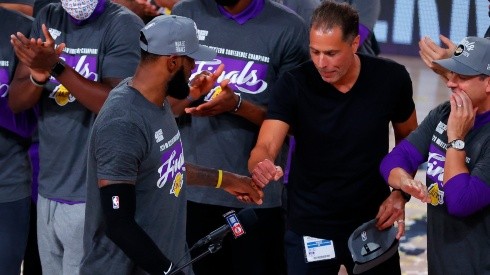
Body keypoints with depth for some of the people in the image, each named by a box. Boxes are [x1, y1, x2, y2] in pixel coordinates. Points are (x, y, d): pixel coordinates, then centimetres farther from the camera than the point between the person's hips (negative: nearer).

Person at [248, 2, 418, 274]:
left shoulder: (391, 79, -11)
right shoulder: (293, 85, -16)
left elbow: (408, 138, 6)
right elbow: (265, 147, -25)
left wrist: (401, 193, -7)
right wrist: (262, 165, -48)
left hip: (373, 223, 2)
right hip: (309, 228, -1)